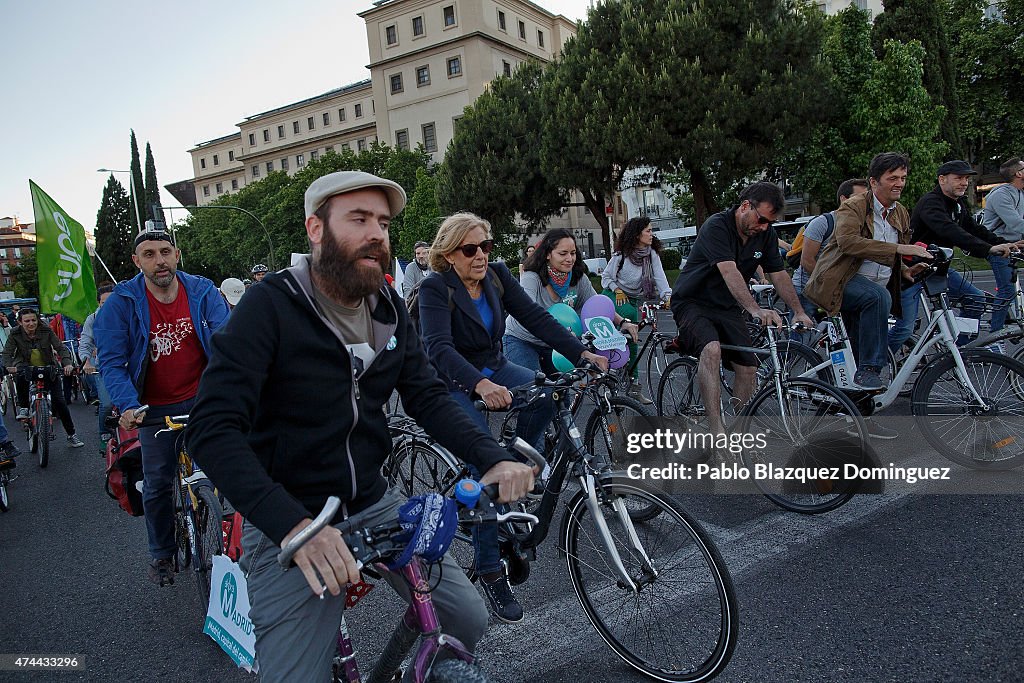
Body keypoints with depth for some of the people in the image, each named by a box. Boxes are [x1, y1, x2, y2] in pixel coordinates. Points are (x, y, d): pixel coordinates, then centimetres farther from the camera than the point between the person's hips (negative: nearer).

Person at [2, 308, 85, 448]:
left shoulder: (46, 331, -11)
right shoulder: (16, 334, -9)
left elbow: (61, 348, -15)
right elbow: (7, 353, -14)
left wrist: (67, 363, -33)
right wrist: (9, 366, -36)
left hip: (48, 368, 0)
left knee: (59, 401, -8)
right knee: (20, 377, -38)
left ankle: (71, 435, 1)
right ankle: (23, 407, -12)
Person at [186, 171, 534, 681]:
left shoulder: (389, 310, 3)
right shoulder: (270, 306, -16)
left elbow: (428, 398, 1)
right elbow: (212, 428, -24)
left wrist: (492, 458, -18)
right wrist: (293, 525, -37)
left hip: (373, 506, 6)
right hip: (288, 522, -5)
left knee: (469, 620, 4)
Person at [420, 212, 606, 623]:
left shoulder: (497, 275, -3)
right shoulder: (435, 288, -19)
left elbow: (534, 317, -12)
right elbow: (439, 347, -34)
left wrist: (582, 353, -27)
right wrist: (480, 385, -53)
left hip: (494, 371, 5)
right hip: (456, 384, -5)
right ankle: (490, 571, -9)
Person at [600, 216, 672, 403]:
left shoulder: (652, 254, -6)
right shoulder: (621, 254, -14)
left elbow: (659, 277, -16)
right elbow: (606, 277, -5)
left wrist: (668, 296, -31)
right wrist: (617, 291, -20)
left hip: (633, 300, 4)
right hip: (614, 296, -4)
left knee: (631, 341, 3)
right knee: (630, 314, -37)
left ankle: (634, 387, 11)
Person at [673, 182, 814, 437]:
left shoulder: (766, 234, 0)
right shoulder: (716, 226, -22)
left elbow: (779, 274, 5)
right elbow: (729, 272, -36)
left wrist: (799, 312, -4)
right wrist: (755, 310, -47)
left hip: (728, 308, 7)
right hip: (693, 302, -7)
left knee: (747, 367, -4)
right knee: (712, 349, -33)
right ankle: (717, 432, -36)